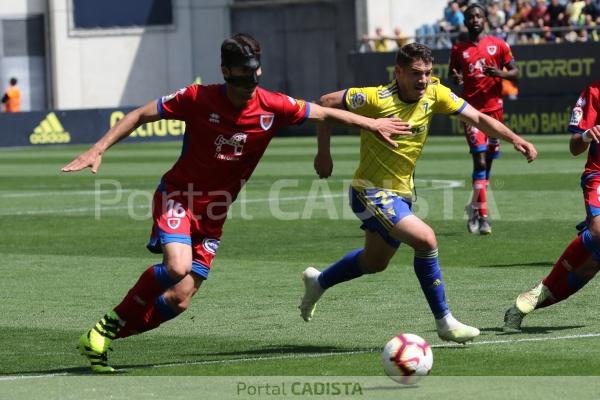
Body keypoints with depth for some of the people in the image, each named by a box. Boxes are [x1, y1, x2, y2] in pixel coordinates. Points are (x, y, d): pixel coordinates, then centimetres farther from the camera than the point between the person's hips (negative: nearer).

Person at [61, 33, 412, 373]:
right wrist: (98, 150, -14)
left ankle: (100, 340, 12)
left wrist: (371, 124, 10)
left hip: (213, 214, 4)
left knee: (180, 299, -3)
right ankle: (109, 325, -12)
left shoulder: (272, 107, -8)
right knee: (178, 266, -31)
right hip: (179, 195, -4)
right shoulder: (198, 98, -15)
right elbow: (141, 115, -7)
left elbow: (323, 112, 8)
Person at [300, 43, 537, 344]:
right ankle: (444, 322, -13)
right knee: (426, 239, -24)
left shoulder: (434, 94, -7)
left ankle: (318, 282, 51)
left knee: (375, 262, 25)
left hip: (401, 193, 8)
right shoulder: (377, 99, -22)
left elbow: (478, 118, -6)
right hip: (371, 193, -8)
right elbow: (326, 103, -12)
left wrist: (515, 139, -20)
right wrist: (323, 154, -8)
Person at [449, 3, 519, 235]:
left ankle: (475, 207, 27)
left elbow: (515, 73, 6)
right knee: (480, 160, -13)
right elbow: (453, 74, 17)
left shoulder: (498, 45, 5)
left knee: (488, 160, 8)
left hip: (494, 108, 2)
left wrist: (500, 73, -15)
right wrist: (455, 78, -7)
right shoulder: (458, 50, 6)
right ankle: (482, 216, -15)